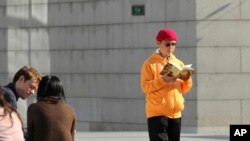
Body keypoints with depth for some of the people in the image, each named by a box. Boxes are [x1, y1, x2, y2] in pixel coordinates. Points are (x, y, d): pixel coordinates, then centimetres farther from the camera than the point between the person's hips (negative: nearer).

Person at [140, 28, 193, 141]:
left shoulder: (178, 63, 12)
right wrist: (163, 80, -22)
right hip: (157, 112, -6)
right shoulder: (150, 63, -4)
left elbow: (184, 89, 13)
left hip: (175, 113, 6)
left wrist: (187, 80, -8)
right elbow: (145, 87, -11)